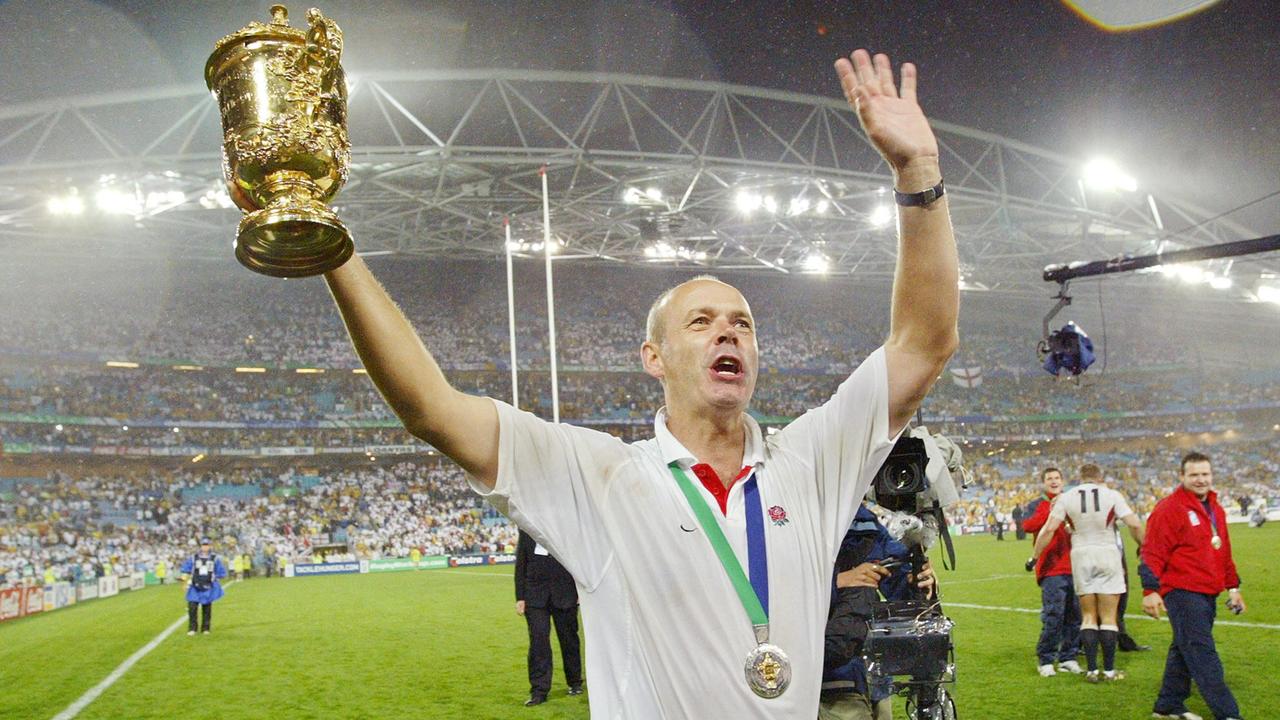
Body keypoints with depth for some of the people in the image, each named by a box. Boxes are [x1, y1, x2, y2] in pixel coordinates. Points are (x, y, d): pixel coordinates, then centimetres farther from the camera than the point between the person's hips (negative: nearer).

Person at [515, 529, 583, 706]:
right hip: (535, 593, 1)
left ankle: (575, 683, 27)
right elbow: (520, 563, 7)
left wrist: (581, 590, -4)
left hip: (564, 591, -1)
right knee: (538, 639, -5)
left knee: (568, 638, 10)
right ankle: (539, 691, 0)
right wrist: (520, 597, 2)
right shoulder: (526, 527, 4)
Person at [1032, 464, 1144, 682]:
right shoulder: (1112, 495, -3)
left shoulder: (1066, 497, 0)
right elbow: (1135, 525, -7)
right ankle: (1109, 670, 8)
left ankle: (1092, 670, 9)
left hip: (1081, 556, 1)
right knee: (1108, 617, 7)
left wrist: (1036, 556, 3)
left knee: (1088, 616, 11)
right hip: (1108, 554, -1)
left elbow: (1049, 529, -6)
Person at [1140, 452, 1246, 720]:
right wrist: (1150, 590, -19)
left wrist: (1233, 587, 24)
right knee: (1202, 653, -9)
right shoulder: (1168, 509, -10)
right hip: (1182, 592, -9)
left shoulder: (1215, 510, 16)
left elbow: (1224, 553, 26)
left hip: (1207, 594, 9)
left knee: (1184, 650, 14)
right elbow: (1152, 553, -14)